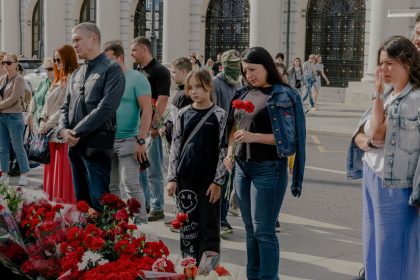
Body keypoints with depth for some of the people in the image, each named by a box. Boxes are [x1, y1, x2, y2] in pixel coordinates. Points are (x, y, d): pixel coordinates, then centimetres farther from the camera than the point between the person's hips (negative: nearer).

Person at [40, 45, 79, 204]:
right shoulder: (57, 81, 19)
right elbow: (47, 104, 19)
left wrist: (48, 125, -11)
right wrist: (42, 121, 2)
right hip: (52, 134, 9)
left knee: (63, 175, -6)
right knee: (52, 173, 12)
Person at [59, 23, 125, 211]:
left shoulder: (112, 70, -5)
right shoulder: (76, 74, 18)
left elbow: (106, 108, -15)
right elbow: (65, 107, 19)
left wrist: (76, 132, -12)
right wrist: (64, 129, -2)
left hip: (97, 146, -7)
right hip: (75, 146, 7)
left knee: (99, 203, -7)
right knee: (81, 202, 12)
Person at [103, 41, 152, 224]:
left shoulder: (137, 79, -6)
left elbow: (147, 110, -11)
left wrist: (141, 141, -17)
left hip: (127, 140, -6)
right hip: (106, 141, 6)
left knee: (130, 185, -8)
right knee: (112, 186, 11)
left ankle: (141, 224, 0)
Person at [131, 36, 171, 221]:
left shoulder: (159, 72, -9)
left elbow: (162, 101, -16)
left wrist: (154, 125, -22)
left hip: (150, 128, -9)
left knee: (153, 170, -3)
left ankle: (157, 208, 4)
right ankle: (143, 204, 26)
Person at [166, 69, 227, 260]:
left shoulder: (219, 115, -4)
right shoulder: (184, 114, 6)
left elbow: (223, 150, -5)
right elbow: (175, 146, 8)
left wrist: (217, 181, -9)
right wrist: (172, 178, 3)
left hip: (208, 180, -3)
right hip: (185, 179, 3)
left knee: (209, 225, 4)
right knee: (188, 225, 9)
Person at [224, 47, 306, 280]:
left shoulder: (283, 96, -8)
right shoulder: (244, 93, 10)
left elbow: (287, 138, -13)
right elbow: (234, 127, 17)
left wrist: (254, 137, -21)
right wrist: (230, 152, 1)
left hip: (268, 169, -6)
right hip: (241, 167, 6)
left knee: (263, 230, -6)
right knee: (250, 230, 13)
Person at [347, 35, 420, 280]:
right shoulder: (385, 95, 9)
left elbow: (377, 133, -19)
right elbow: (359, 134, 10)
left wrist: (378, 95, -13)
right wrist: (367, 143, -12)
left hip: (394, 187, -8)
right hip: (371, 179, 8)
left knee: (392, 255, 2)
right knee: (374, 248, 16)